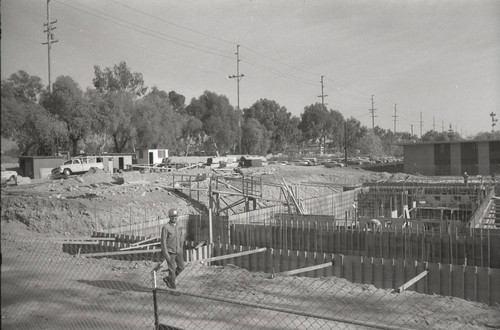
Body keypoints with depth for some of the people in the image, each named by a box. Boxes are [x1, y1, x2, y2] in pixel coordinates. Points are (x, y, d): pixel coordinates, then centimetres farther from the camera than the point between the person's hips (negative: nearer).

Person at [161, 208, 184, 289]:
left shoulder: (178, 226, 1)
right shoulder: (166, 227, -19)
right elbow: (163, 241, -18)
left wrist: (181, 249, 16)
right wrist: (166, 254, -20)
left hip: (178, 251, 7)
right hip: (170, 252, -7)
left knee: (181, 267, 12)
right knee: (172, 269, 1)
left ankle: (168, 279, 30)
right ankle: (173, 287, 17)